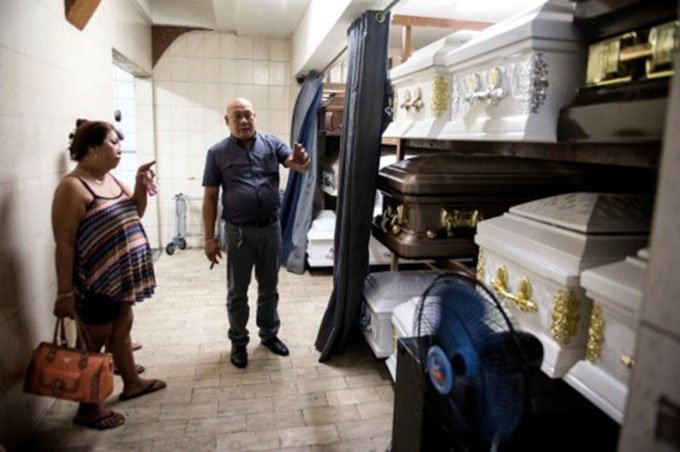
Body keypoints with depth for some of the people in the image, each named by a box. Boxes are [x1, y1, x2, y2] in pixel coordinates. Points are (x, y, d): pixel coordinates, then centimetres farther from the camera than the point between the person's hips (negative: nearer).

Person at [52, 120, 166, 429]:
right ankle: (87, 410, 23)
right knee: (95, 341, 5)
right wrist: (64, 293, -19)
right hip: (96, 282, -8)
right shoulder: (73, 187, -20)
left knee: (122, 328, 21)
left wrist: (141, 185, 0)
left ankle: (132, 383, 40)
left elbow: (134, 215, 17)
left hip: (121, 275, 8)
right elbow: (64, 245, -20)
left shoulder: (110, 178, 7)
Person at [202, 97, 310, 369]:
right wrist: (209, 238, -5)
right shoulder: (217, 152, -2)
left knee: (269, 287, 16)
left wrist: (301, 161, -35)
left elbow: (300, 166, -9)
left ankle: (269, 334, 35)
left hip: (271, 228, 2)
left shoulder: (272, 143, 2)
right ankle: (238, 342, 29)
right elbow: (210, 198, -2)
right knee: (237, 291, 11)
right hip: (238, 231, -2)